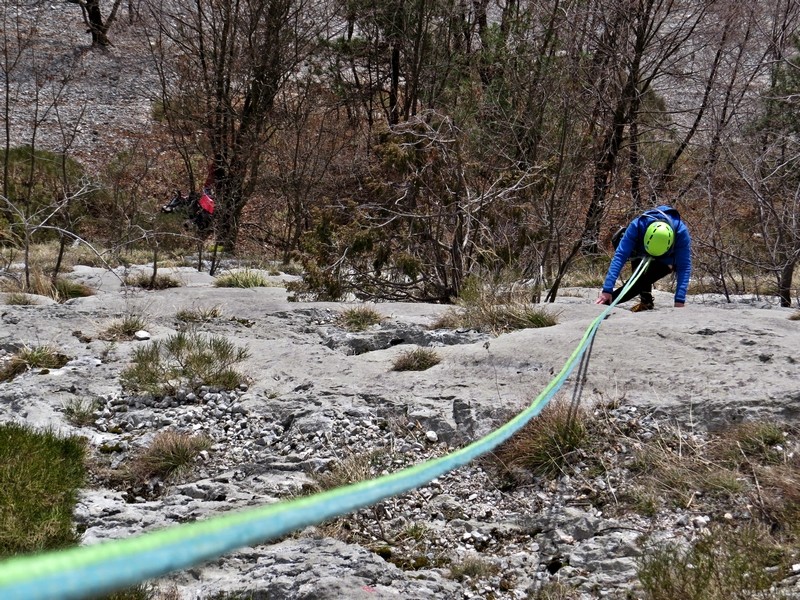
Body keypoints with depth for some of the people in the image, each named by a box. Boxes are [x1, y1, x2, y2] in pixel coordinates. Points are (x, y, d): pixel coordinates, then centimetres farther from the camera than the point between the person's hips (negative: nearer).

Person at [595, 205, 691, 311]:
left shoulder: (681, 232, -39)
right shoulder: (637, 225, -38)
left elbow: (684, 267, -35)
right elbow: (620, 256, -39)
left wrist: (679, 300, -43)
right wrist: (607, 289, -46)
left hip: (667, 261, -4)